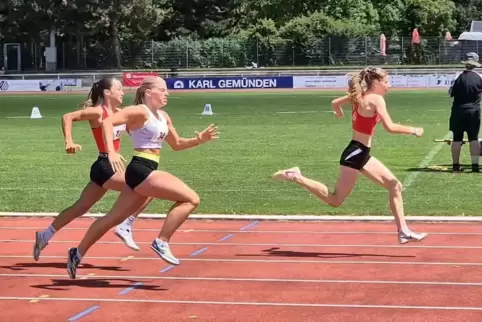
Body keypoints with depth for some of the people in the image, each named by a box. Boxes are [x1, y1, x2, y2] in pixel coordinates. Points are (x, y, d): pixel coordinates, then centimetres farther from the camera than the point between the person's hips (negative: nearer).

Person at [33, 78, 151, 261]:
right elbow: (67, 117, -19)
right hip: (105, 166, -8)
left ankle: (45, 236, 24)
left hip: (111, 166, 8)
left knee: (80, 207, 15)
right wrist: (69, 142, -30)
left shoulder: (119, 113, 11)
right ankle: (125, 227, -6)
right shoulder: (97, 112, -12)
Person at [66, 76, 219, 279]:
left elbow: (176, 144, 27)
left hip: (144, 172, 10)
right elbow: (108, 122, -21)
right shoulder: (140, 111, -10)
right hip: (141, 170, -10)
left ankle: (77, 254, 25)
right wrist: (111, 152, -34)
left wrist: (198, 140, 10)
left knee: (114, 218, 16)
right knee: (191, 199, -15)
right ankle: (162, 242, -12)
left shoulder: (163, 117, 18)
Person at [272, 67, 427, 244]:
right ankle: (296, 177, 1)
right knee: (335, 200, -2)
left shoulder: (360, 96, 10)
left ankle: (403, 231, 9)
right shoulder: (376, 99, -16)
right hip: (356, 154, -10)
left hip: (361, 154, 10)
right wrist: (413, 130, -12)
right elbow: (390, 127, -25)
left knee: (395, 185, 9)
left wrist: (340, 113, 42)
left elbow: (335, 102, 20)